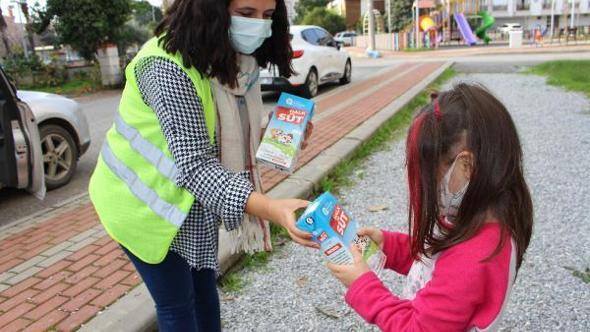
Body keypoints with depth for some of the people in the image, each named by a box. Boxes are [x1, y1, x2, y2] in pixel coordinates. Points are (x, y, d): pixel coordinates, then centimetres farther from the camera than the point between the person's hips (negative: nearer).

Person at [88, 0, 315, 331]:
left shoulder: (239, 61, -4)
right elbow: (193, 164, -37)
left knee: (204, 286, 20)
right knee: (177, 305, 8)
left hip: (196, 198, 7)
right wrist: (270, 209, -48)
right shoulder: (169, 67, -30)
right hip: (148, 202, -7)